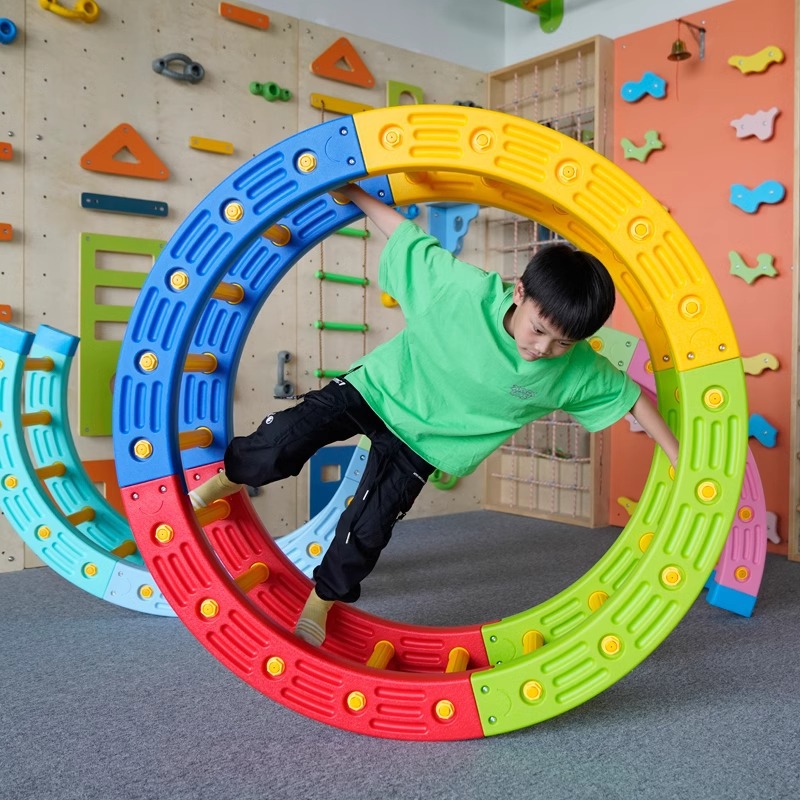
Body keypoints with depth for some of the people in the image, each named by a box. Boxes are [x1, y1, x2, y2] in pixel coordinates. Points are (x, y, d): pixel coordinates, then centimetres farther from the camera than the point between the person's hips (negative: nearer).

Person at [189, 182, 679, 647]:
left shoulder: (578, 370, -21)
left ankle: (325, 598, 29)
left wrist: (678, 454, -1)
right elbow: (408, 236, -19)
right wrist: (351, 192, -17)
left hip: (425, 440, 2)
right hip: (381, 386, -2)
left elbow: (629, 395, -6)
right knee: (285, 441, -15)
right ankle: (229, 478, 19)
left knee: (368, 530, 0)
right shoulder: (468, 289, -29)